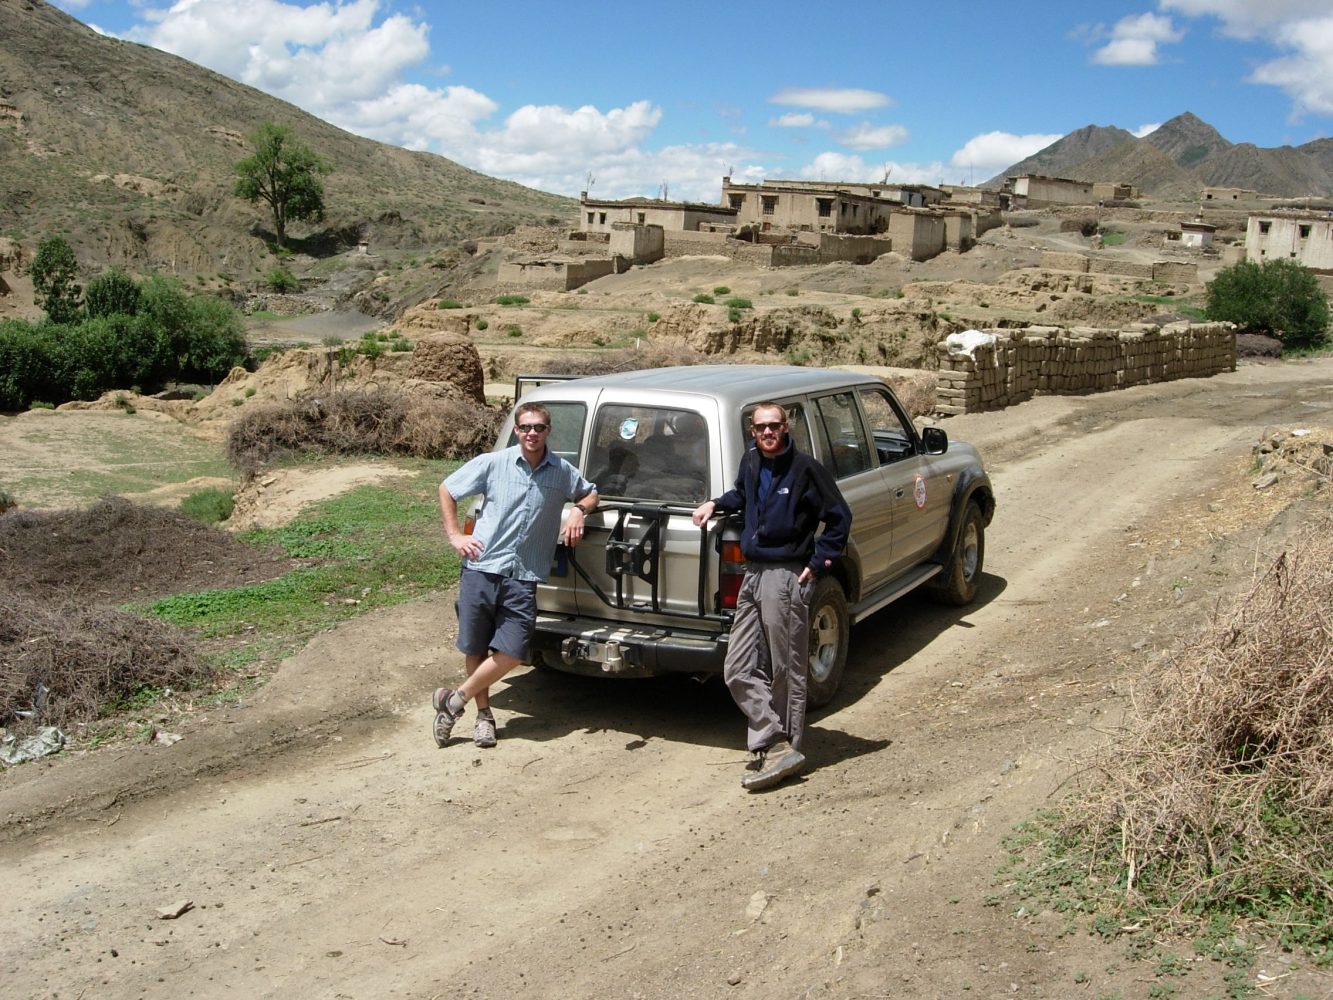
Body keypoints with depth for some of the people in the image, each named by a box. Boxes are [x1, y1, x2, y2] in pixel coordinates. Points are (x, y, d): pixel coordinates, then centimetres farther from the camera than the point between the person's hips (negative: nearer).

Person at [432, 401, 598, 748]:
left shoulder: (562, 472, 5)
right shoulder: (493, 463, -1)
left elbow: (590, 493, 25)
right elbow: (447, 489, 10)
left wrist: (579, 511, 3)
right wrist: (455, 535, 3)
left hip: (523, 578, 1)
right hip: (481, 569, -1)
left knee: (511, 652, -8)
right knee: (474, 649, 6)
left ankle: (454, 701, 11)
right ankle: (484, 713, 27)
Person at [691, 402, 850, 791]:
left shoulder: (804, 468, -11)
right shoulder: (750, 463, 10)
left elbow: (839, 517, -6)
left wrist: (817, 562, -10)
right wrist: (716, 503, 14)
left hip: (786, 579, -8)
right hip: (752, 575, 8)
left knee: (786, 672, 2)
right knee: (739, 670, 5)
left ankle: (782, 749, 12)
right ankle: (776, 747, 9)